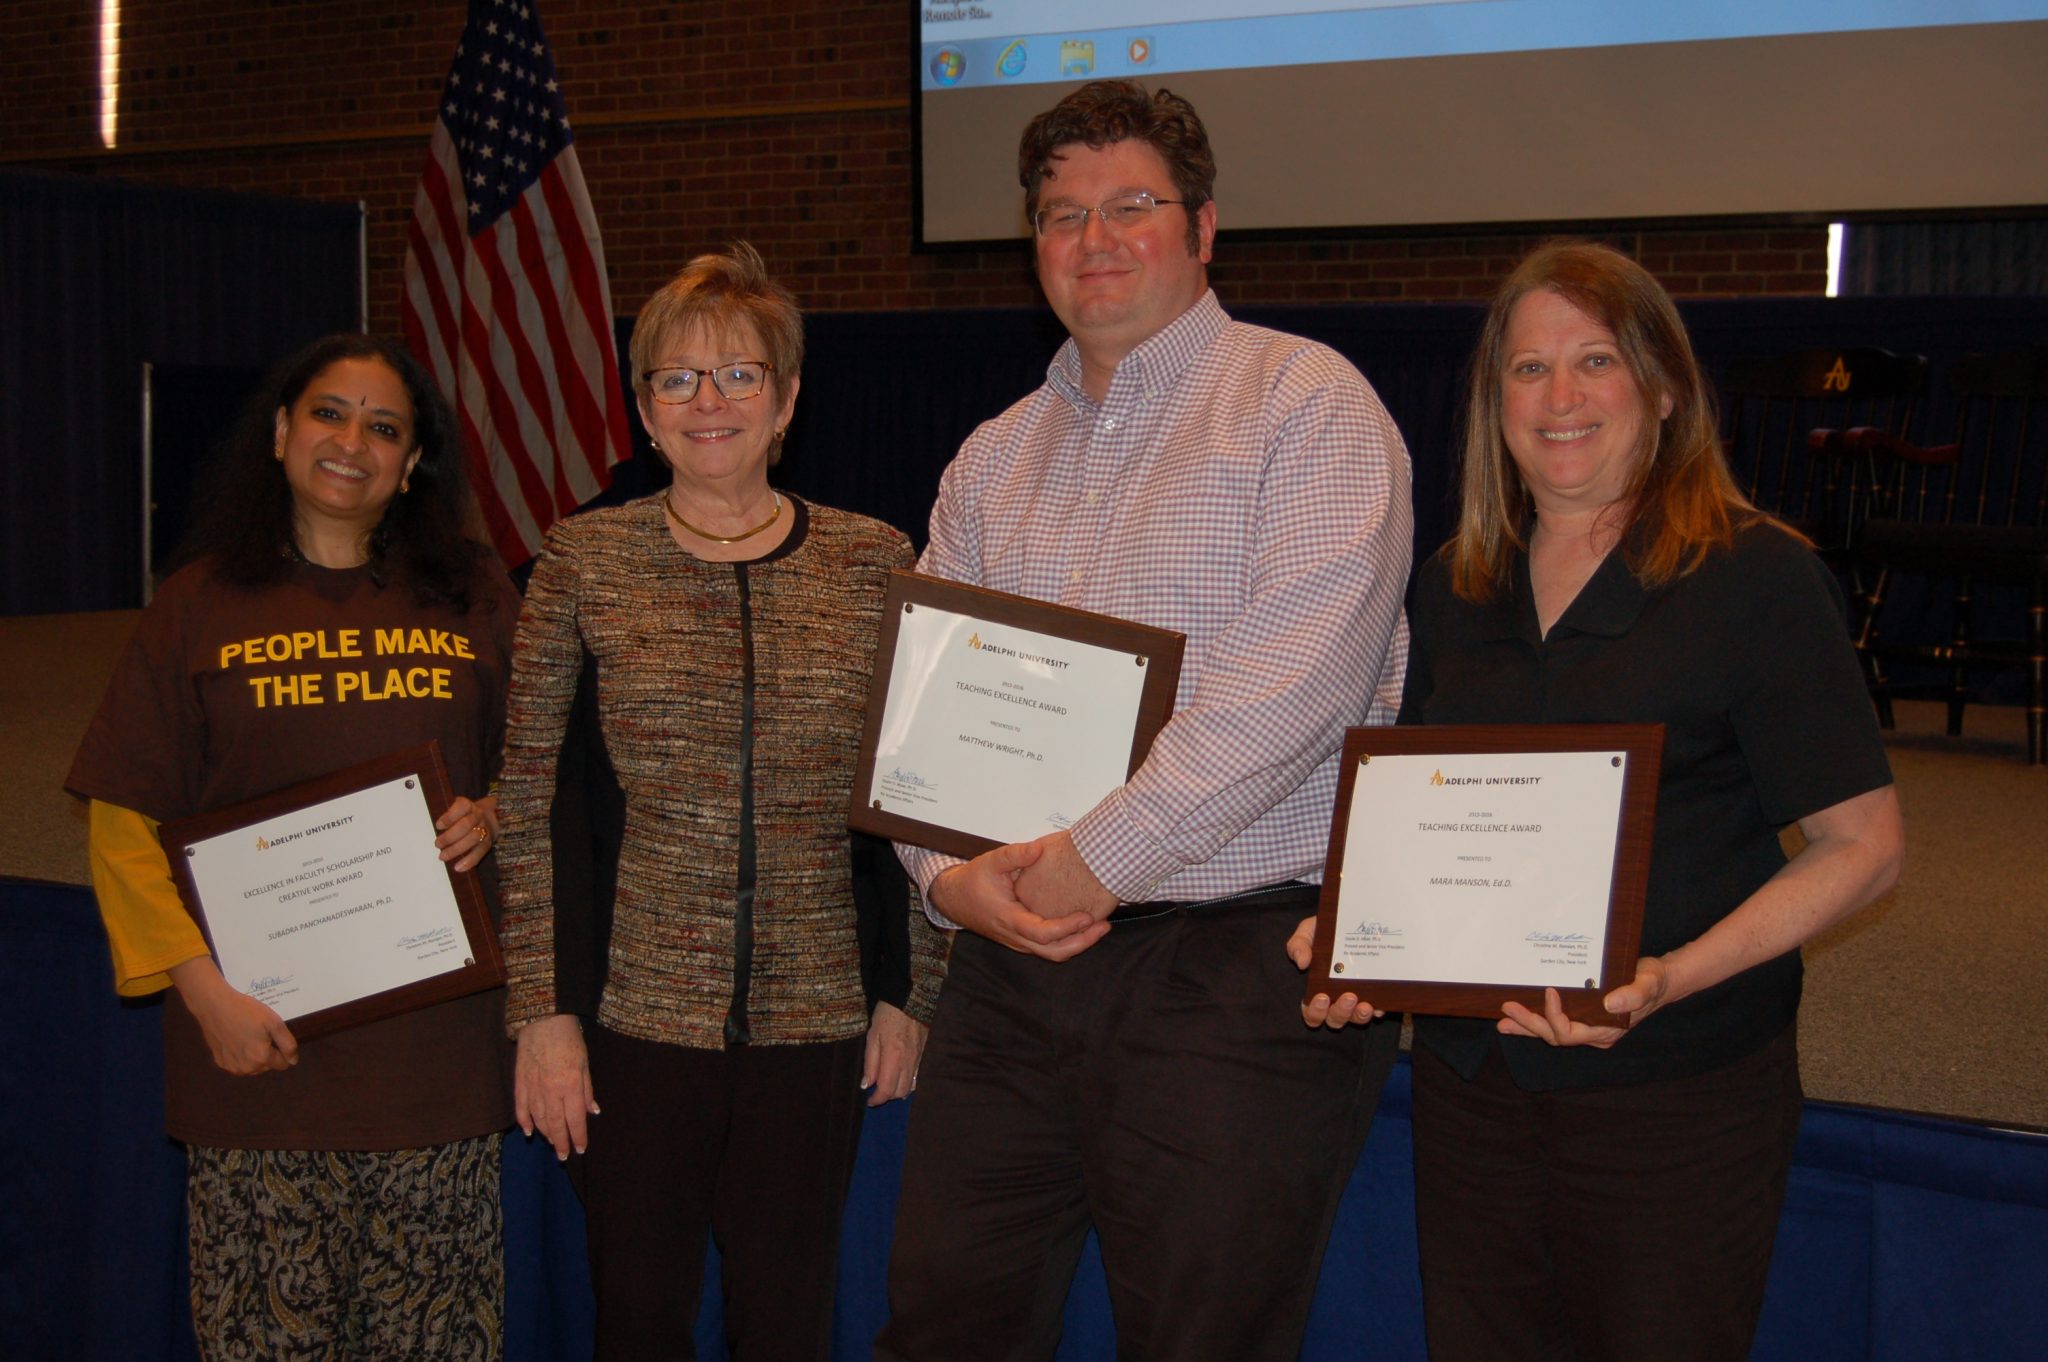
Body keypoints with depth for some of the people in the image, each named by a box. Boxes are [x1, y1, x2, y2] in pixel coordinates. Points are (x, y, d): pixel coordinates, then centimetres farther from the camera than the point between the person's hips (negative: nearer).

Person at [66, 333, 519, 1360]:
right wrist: (202, 985, -7)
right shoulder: (200, 604, 4)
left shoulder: (473, 597, 8)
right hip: (259, 1036, -1)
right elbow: (126, 822, 2)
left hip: (435, 1033, 1)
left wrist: (492, 818, -5)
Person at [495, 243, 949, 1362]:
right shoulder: (584, 562, 1)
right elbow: (530, 800, 1)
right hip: (634, 1013, 0)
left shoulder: (875, 564, 4)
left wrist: (909, 994, 4)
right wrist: (544, 1012, -3)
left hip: (818, 1020, 1)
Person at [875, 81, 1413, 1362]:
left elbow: (1291, 685, -16)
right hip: (1016, 961, 6)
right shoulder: (994, 458, 17)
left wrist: (1101, 856, -16)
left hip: (1238, 967, -6)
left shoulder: (1304, 402, -3)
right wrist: (951, 872, -4)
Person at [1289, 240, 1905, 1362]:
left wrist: (1672, 977, -23)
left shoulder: (1758, 576, -8)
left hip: (1676, 1099, -5)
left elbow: (1862, 846, -10)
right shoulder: (1455, 589, 9)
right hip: (1470, 1080, 5)